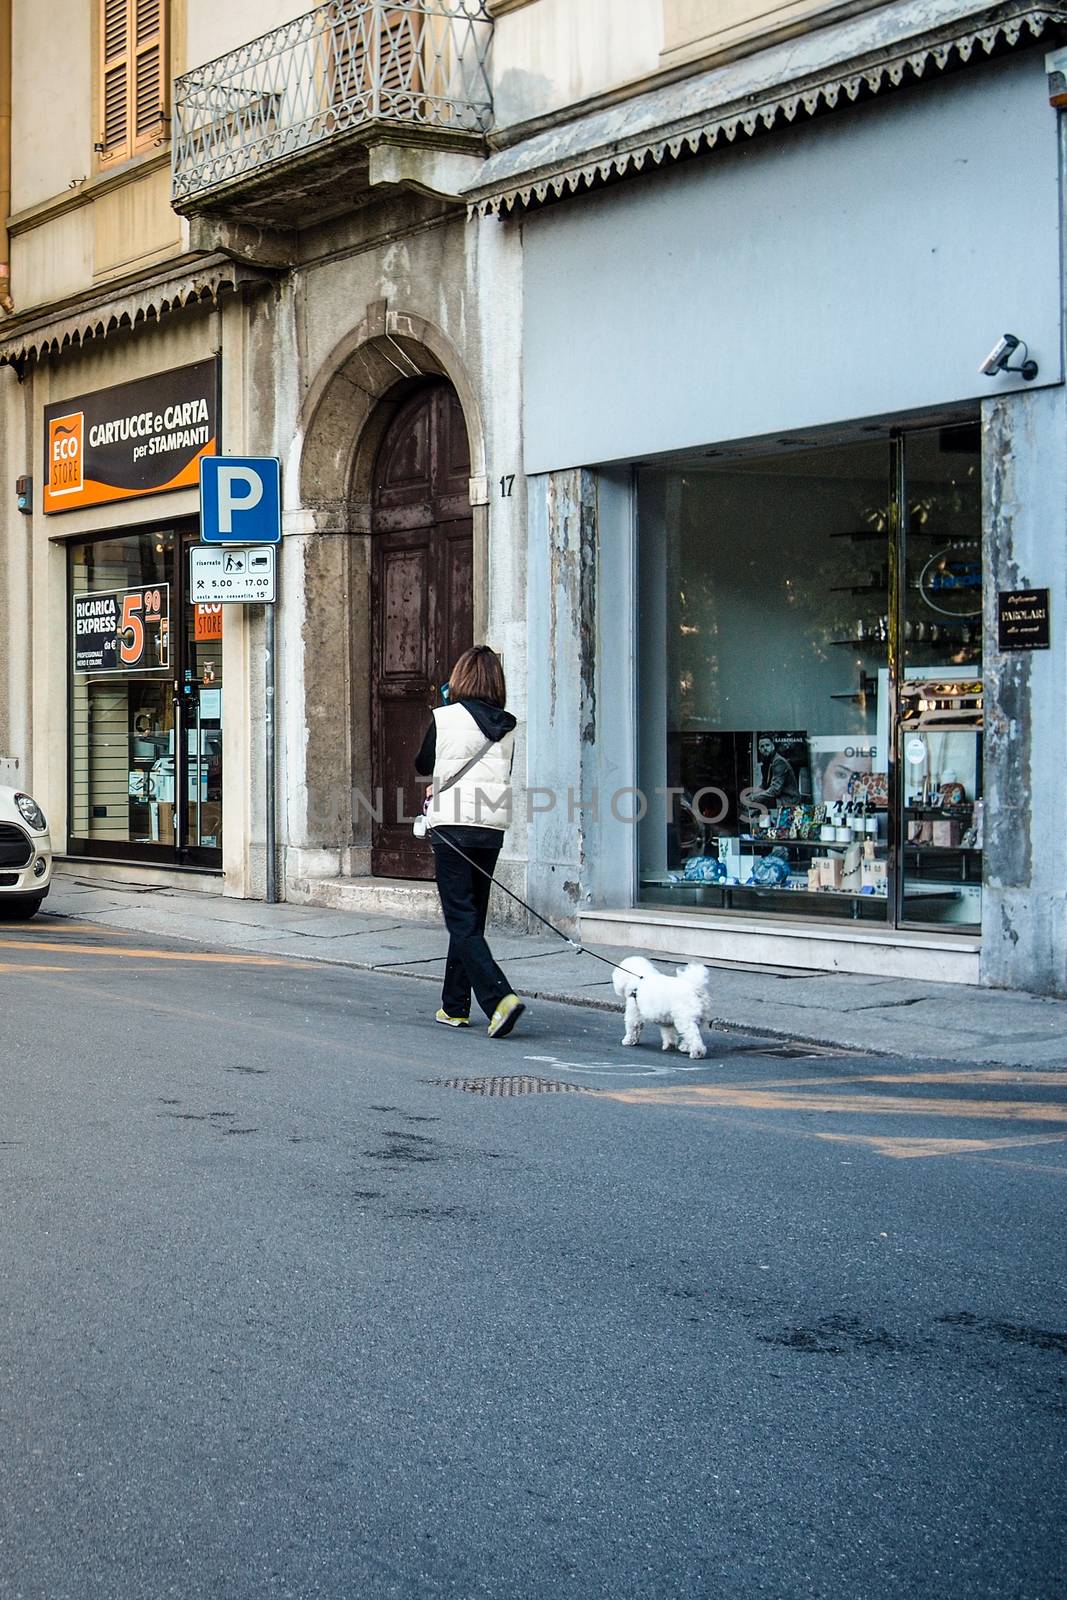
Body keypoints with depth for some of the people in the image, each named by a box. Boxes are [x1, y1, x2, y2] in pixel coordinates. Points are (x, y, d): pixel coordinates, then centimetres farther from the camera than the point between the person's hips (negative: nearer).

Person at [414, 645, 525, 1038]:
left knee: (462, 921, -6)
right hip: (493, 829, 5)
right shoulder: (506, 727, 6)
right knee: (471, 918, 15)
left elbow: (422, 766, 9)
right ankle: (455, 1006, 21)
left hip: (454, 828, -5)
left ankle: (499, 997, -22)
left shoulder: (445, 718, -5)